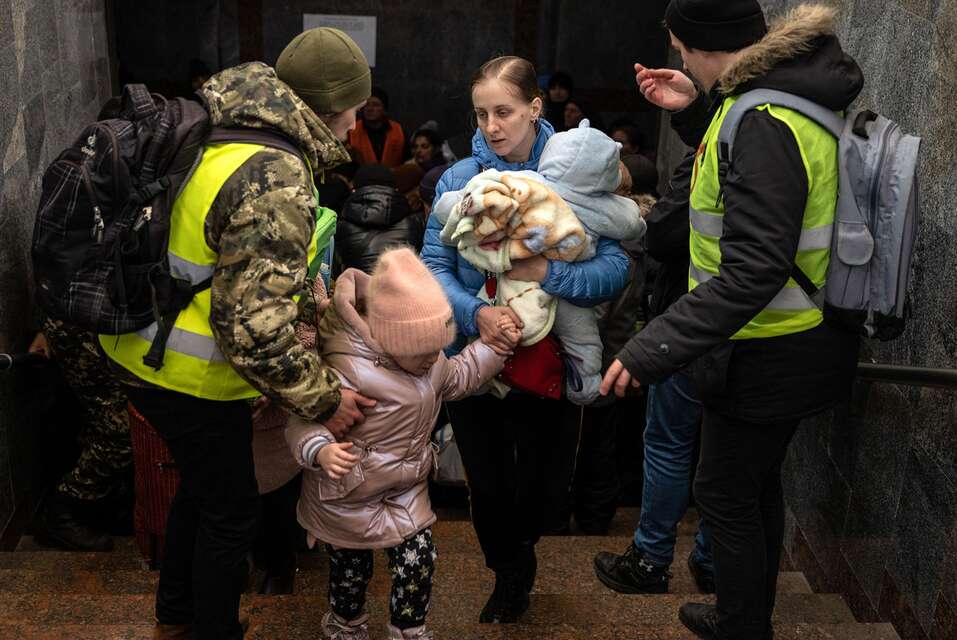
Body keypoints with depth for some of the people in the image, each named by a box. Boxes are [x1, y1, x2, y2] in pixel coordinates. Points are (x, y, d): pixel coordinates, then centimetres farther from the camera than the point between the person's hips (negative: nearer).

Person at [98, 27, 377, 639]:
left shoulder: (217, 134, 4)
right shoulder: (276, 181, -27)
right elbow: (253, 325, -30)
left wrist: (317, 306, 13)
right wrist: (324, 398, -19)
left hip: (139, 351, 10)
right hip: (190, 377, -10)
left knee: (201, 483, 28)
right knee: (232, 509, 11)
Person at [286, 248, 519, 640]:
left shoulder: (429, 359, -3)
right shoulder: (347, 371, -32)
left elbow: (456, 380, 17)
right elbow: (305, 421, -31)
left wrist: (495, 347, 6)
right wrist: (321, 451, -52)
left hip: (407, 489, 6)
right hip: (348, 497, -6)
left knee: (418, 560, 3)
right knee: (352, 568, 12)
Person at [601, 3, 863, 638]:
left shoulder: (765, 124, -27)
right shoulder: (791, 92, 3)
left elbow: (752, 272, -33)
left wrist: (651, 352, -34)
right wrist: (698, 109, 11)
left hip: (767, 358, -10)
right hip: (794, 344, 10)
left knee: (727, 495, 7)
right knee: (758, 485, 23)